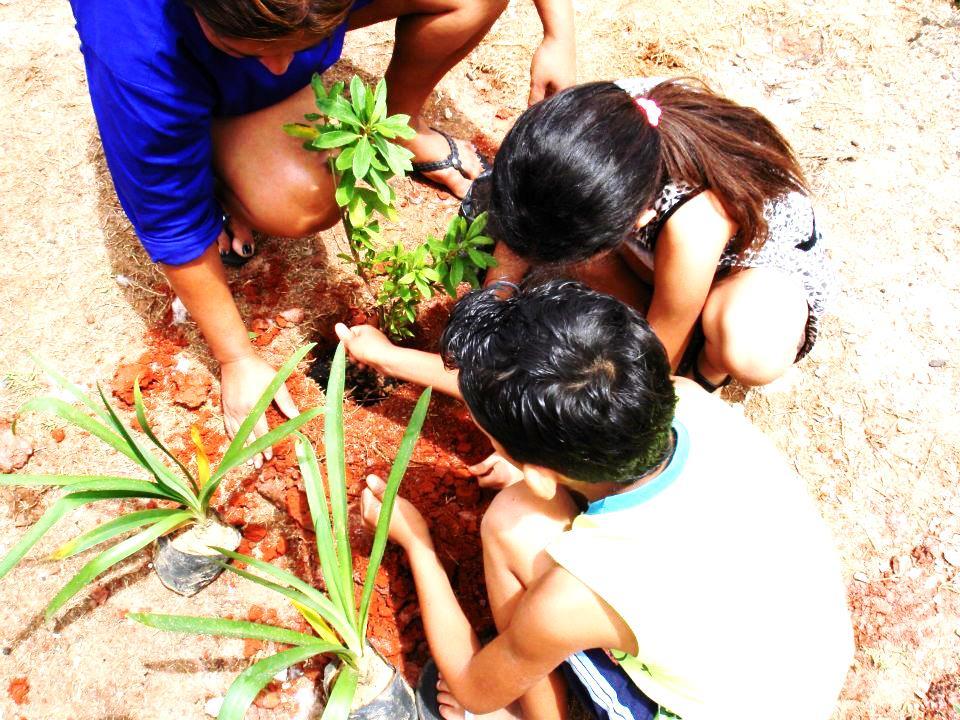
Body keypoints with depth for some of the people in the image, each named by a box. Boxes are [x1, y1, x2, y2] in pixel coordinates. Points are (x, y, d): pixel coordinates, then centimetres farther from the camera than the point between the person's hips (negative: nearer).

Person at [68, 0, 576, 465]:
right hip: (198, 92, -3)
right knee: (302, 201, -36)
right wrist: (237, 361, -16)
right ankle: (226, 179, 1)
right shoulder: (139, 59, -42)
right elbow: (176, 230, -27)